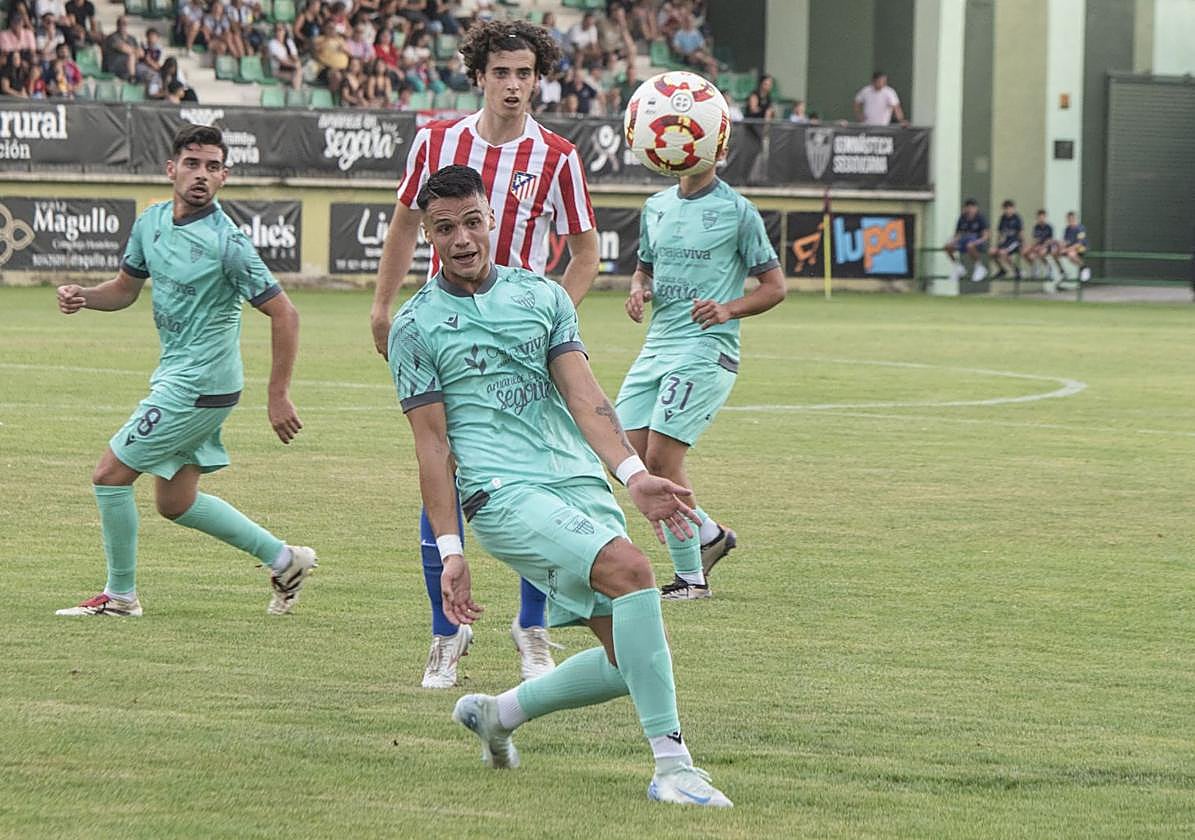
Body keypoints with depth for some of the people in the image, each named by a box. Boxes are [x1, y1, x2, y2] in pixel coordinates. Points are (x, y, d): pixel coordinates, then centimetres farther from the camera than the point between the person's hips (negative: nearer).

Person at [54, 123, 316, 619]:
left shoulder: (226, 242, -19)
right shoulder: (151, 222, 4)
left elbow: (283, 314, -18)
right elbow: (126, 288, 18)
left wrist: (278, 396, -20)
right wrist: (82, 296, -4)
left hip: (199, 386, -9)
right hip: (175, 377, 9)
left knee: (110, 476, -5)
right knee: (175, 503, 15)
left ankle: (120, 595, 10)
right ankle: (283, 558, 26)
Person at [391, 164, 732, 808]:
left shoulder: (542, 296, 14)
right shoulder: (415, 327, 5)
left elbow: (582, 394, 4)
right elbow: (432, 444, 1)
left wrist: (633, 476, -11)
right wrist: (450, 551, -6)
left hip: (582, 486, 5)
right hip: (503, 492, -5)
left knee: (634, 657, -2)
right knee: (630, 568, -29)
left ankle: (498, 712, 23)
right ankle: (671, 766, -28)